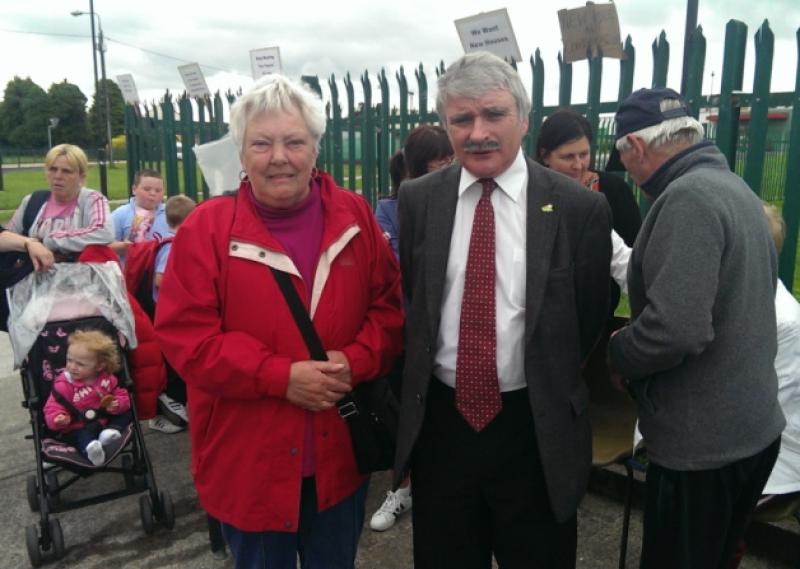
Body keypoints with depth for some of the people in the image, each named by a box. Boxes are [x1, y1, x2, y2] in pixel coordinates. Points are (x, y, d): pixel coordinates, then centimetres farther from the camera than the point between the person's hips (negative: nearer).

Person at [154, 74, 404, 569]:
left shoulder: (354, 216, -1)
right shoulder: (207, 228, -10)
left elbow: (390, 305, 3)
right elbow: (185, 334, -14)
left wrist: (355, 361, -16)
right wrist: (281, 376, -21)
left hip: (340, 454, 3)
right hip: (250, 461, -2)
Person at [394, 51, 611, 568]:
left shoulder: (579, 207, -10)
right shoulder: (417, 200, -2)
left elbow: (590, 319, 0)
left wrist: (548, 388, 6)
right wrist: (418, 383, 7)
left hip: (536, 427, -2)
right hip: (439, 419, 2)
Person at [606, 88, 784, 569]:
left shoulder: (688, 198, -21)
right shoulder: (736, 187, 10)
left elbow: (676, 328, -31)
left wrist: (619, 354, -11)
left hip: (703, 441, -9)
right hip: (754, 426, 9)